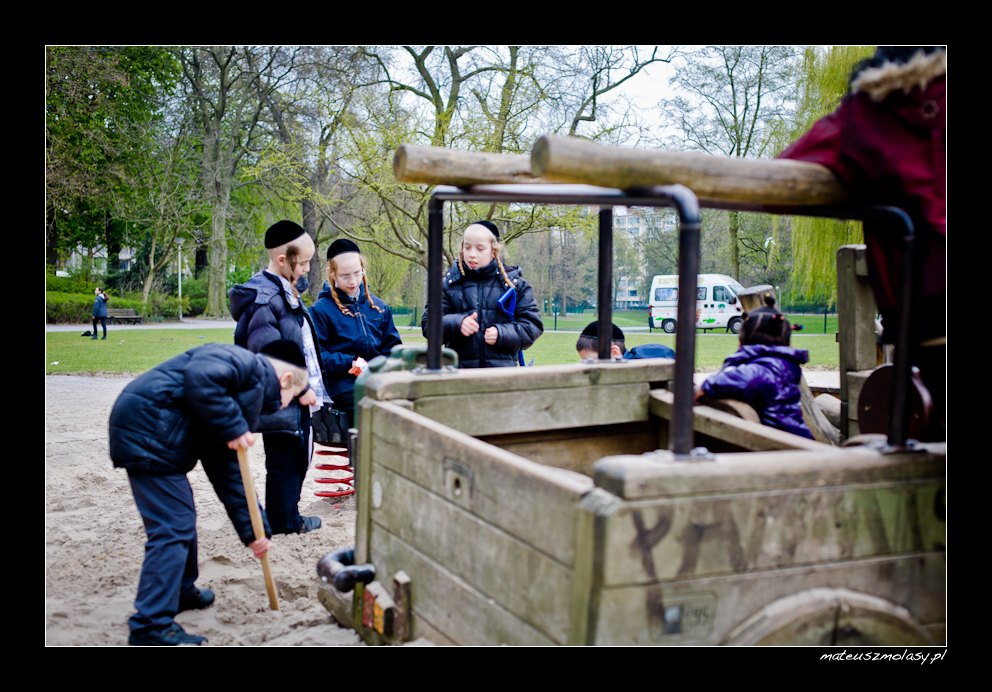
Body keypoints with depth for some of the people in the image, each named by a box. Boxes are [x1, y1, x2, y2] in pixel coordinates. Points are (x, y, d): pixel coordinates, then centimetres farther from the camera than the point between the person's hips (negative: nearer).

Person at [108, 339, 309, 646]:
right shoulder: (247, 363, -6)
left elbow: (228, 472, 20)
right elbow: (199, 378, -27)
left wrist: (252, 530, 17)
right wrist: (233, 428, -18)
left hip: (152, 436, 11)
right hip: (148, 430, -11)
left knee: (181, 519, 24)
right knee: (171, 529, -8)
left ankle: (181, 592, 42)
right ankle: (151, 625, -4)